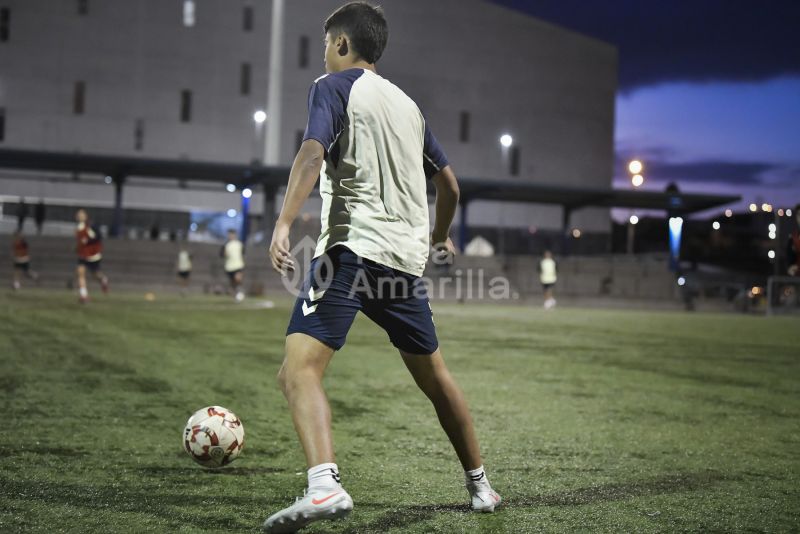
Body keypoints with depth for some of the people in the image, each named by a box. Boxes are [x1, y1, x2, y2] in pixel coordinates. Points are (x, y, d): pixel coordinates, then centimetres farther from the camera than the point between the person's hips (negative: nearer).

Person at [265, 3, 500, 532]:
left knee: (300, 370, -15)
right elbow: (449, 184, 26)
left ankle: (325, 485, -37)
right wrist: (440, 236, 43)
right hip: (407, 259, 7)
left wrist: (283, 223, -23)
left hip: (352, 246, -6)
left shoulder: (335, 86, 4)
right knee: (435, 377, 20)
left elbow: (313, 154, -14)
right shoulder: (408, 105, 22)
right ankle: (480, 484, 30)